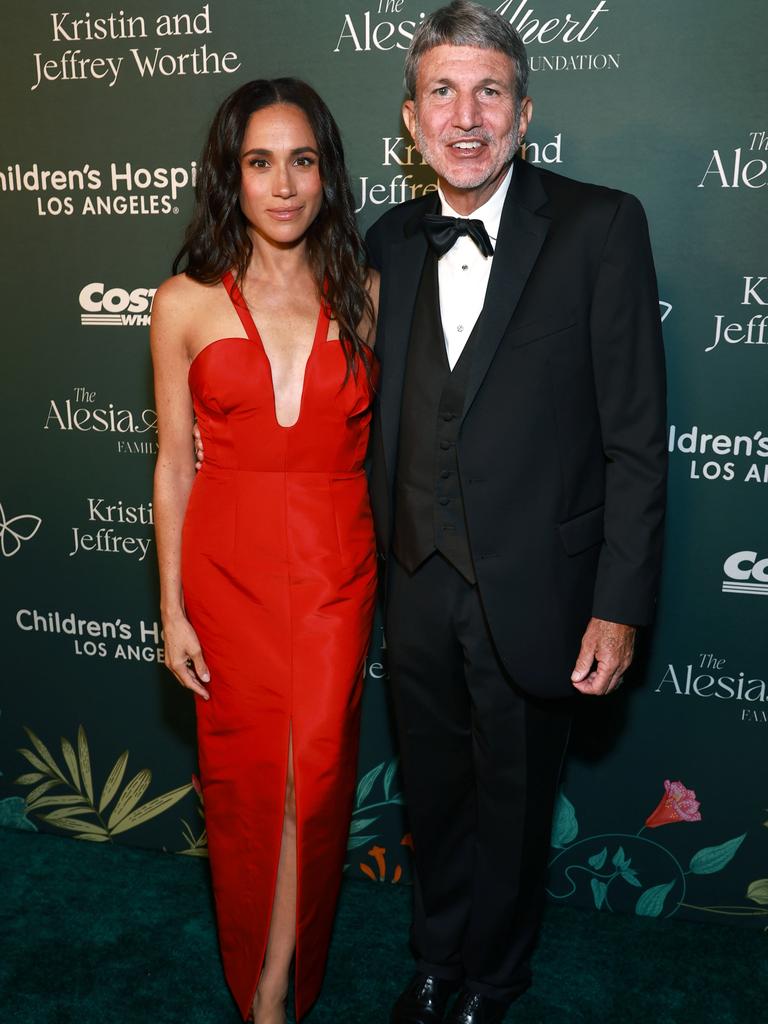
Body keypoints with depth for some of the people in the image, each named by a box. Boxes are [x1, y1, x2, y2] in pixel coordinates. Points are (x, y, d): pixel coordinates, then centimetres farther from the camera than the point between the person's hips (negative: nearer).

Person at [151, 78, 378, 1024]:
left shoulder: (365, 294, 1)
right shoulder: (186, 303, -2)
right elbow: (174, 464, 2)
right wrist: (171, 609, 1)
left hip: (335, 567, 0)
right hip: (226, 565, 0)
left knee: (315, 775, 5)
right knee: (241, 777, 12)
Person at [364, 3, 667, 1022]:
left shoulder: (600, 225, -10)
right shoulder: (391, 239, 5)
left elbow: (636, 434, -11)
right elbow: (385, 413, 10)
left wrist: (619, 605, -13)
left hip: (530, 589, -3)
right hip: (417, 583, 4)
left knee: (513, 800, 17)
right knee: (434, 792, 21)